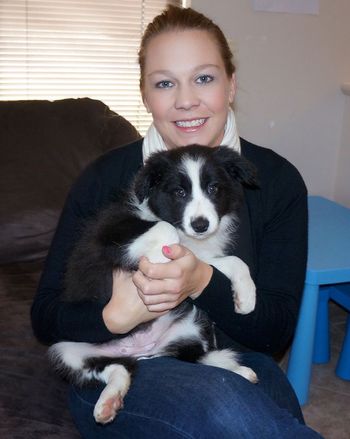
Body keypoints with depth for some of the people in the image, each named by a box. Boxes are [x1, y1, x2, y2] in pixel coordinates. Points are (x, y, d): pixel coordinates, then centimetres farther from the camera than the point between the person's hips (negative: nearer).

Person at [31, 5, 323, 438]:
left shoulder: (277, 181, -2)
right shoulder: (103, 179, -4)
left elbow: (276, 331, -4)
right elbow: (45, 317, -1)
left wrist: (203, 282, -24)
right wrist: (115, 316, -24)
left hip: (234, 364, 2)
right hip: (118, 366, -1)